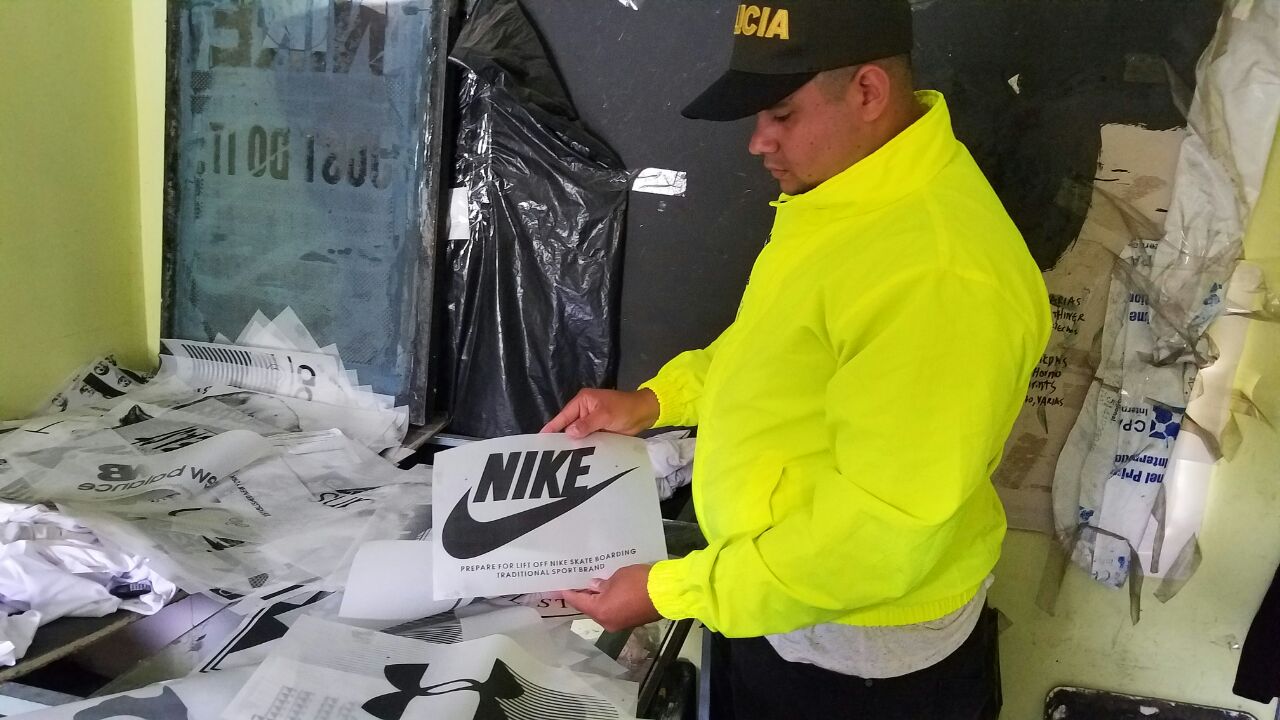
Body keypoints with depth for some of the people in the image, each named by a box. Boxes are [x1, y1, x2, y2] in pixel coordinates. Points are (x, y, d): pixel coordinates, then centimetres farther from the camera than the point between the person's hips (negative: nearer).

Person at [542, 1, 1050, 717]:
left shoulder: (939, 276, -31)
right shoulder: (845, 196, 0)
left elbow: (887, 529, -29)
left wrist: (672, 592, -22)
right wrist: (654, 400, 3)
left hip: (860, 661, -8)